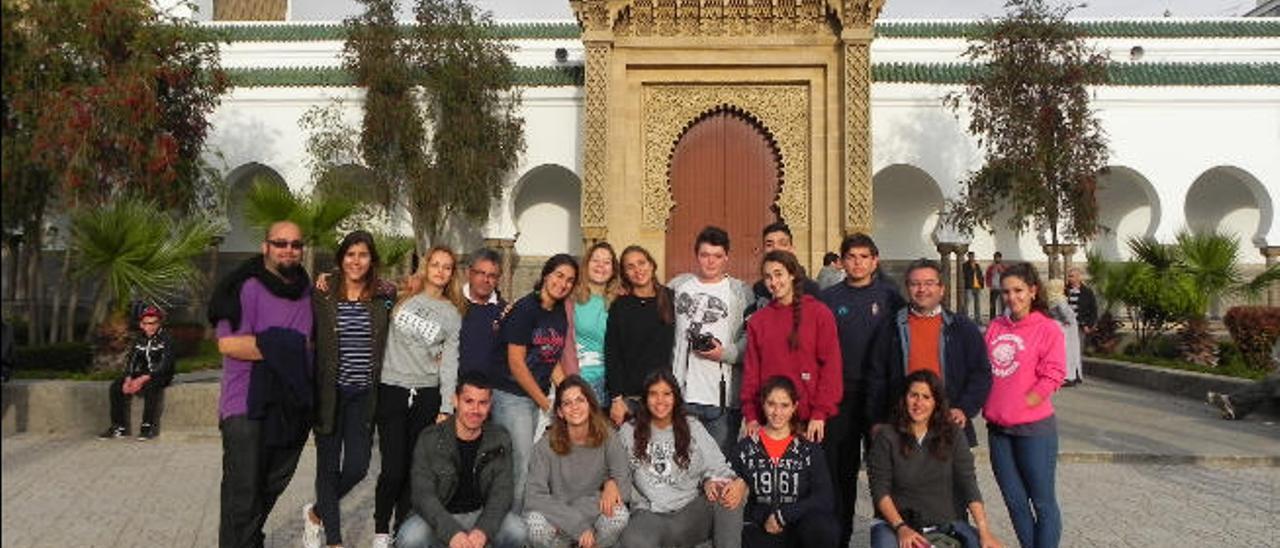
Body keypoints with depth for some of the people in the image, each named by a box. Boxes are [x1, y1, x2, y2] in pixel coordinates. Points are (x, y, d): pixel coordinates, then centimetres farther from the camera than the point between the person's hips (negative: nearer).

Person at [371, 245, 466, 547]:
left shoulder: (453, 314, 6)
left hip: (427, 395, 1)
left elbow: (450, 363, 3)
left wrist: (446, 409, -2)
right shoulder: (401, 297, 6)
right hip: (392, 391, -1)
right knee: (393, 468, -6)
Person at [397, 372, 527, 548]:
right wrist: (451, 532, -33)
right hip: (439, 516, -1)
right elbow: (423, 495, -18)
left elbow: (502, 491, -11)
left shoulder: (500, 440, -5)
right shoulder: (430, 439, -11)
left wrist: (483, 530, -30)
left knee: (516, 531, -26)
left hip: (480, 514, 2)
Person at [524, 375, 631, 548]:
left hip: (594, 513, 1)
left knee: (619, 514, -31)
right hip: (558, 516, -1)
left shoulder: (606, 437, -10)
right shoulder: (546, 445, -14)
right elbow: (533, 497, -21)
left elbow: (624, 487, -9)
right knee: (535, 523, -34)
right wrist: (577, 524, -28)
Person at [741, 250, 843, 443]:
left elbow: (832, 365, -4)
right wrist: (750, 415, 0)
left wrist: (821, 412, -11)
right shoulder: (757, 319, 8)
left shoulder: (819, 313, 0)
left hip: (809, 420, -2)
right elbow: (751, 369, 8)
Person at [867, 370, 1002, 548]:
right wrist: (901, 528, -21)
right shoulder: (886, 437, -4)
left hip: (946, 521, 3)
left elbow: (968, 483, -3)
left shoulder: (951, 435, 4)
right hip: (896, 520, -3)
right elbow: (880, 489, -7)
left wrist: (984, 532, -14)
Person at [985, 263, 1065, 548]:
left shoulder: (1047, 328, -6)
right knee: (1015, 501, 12)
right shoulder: (995, 327, 9)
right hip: (997, 428, 5)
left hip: (1034, 428, -5)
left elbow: (1052, 377, -11)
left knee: (1042, 501, 4)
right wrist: (988, 408, 3)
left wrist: (1017, 409, -11)